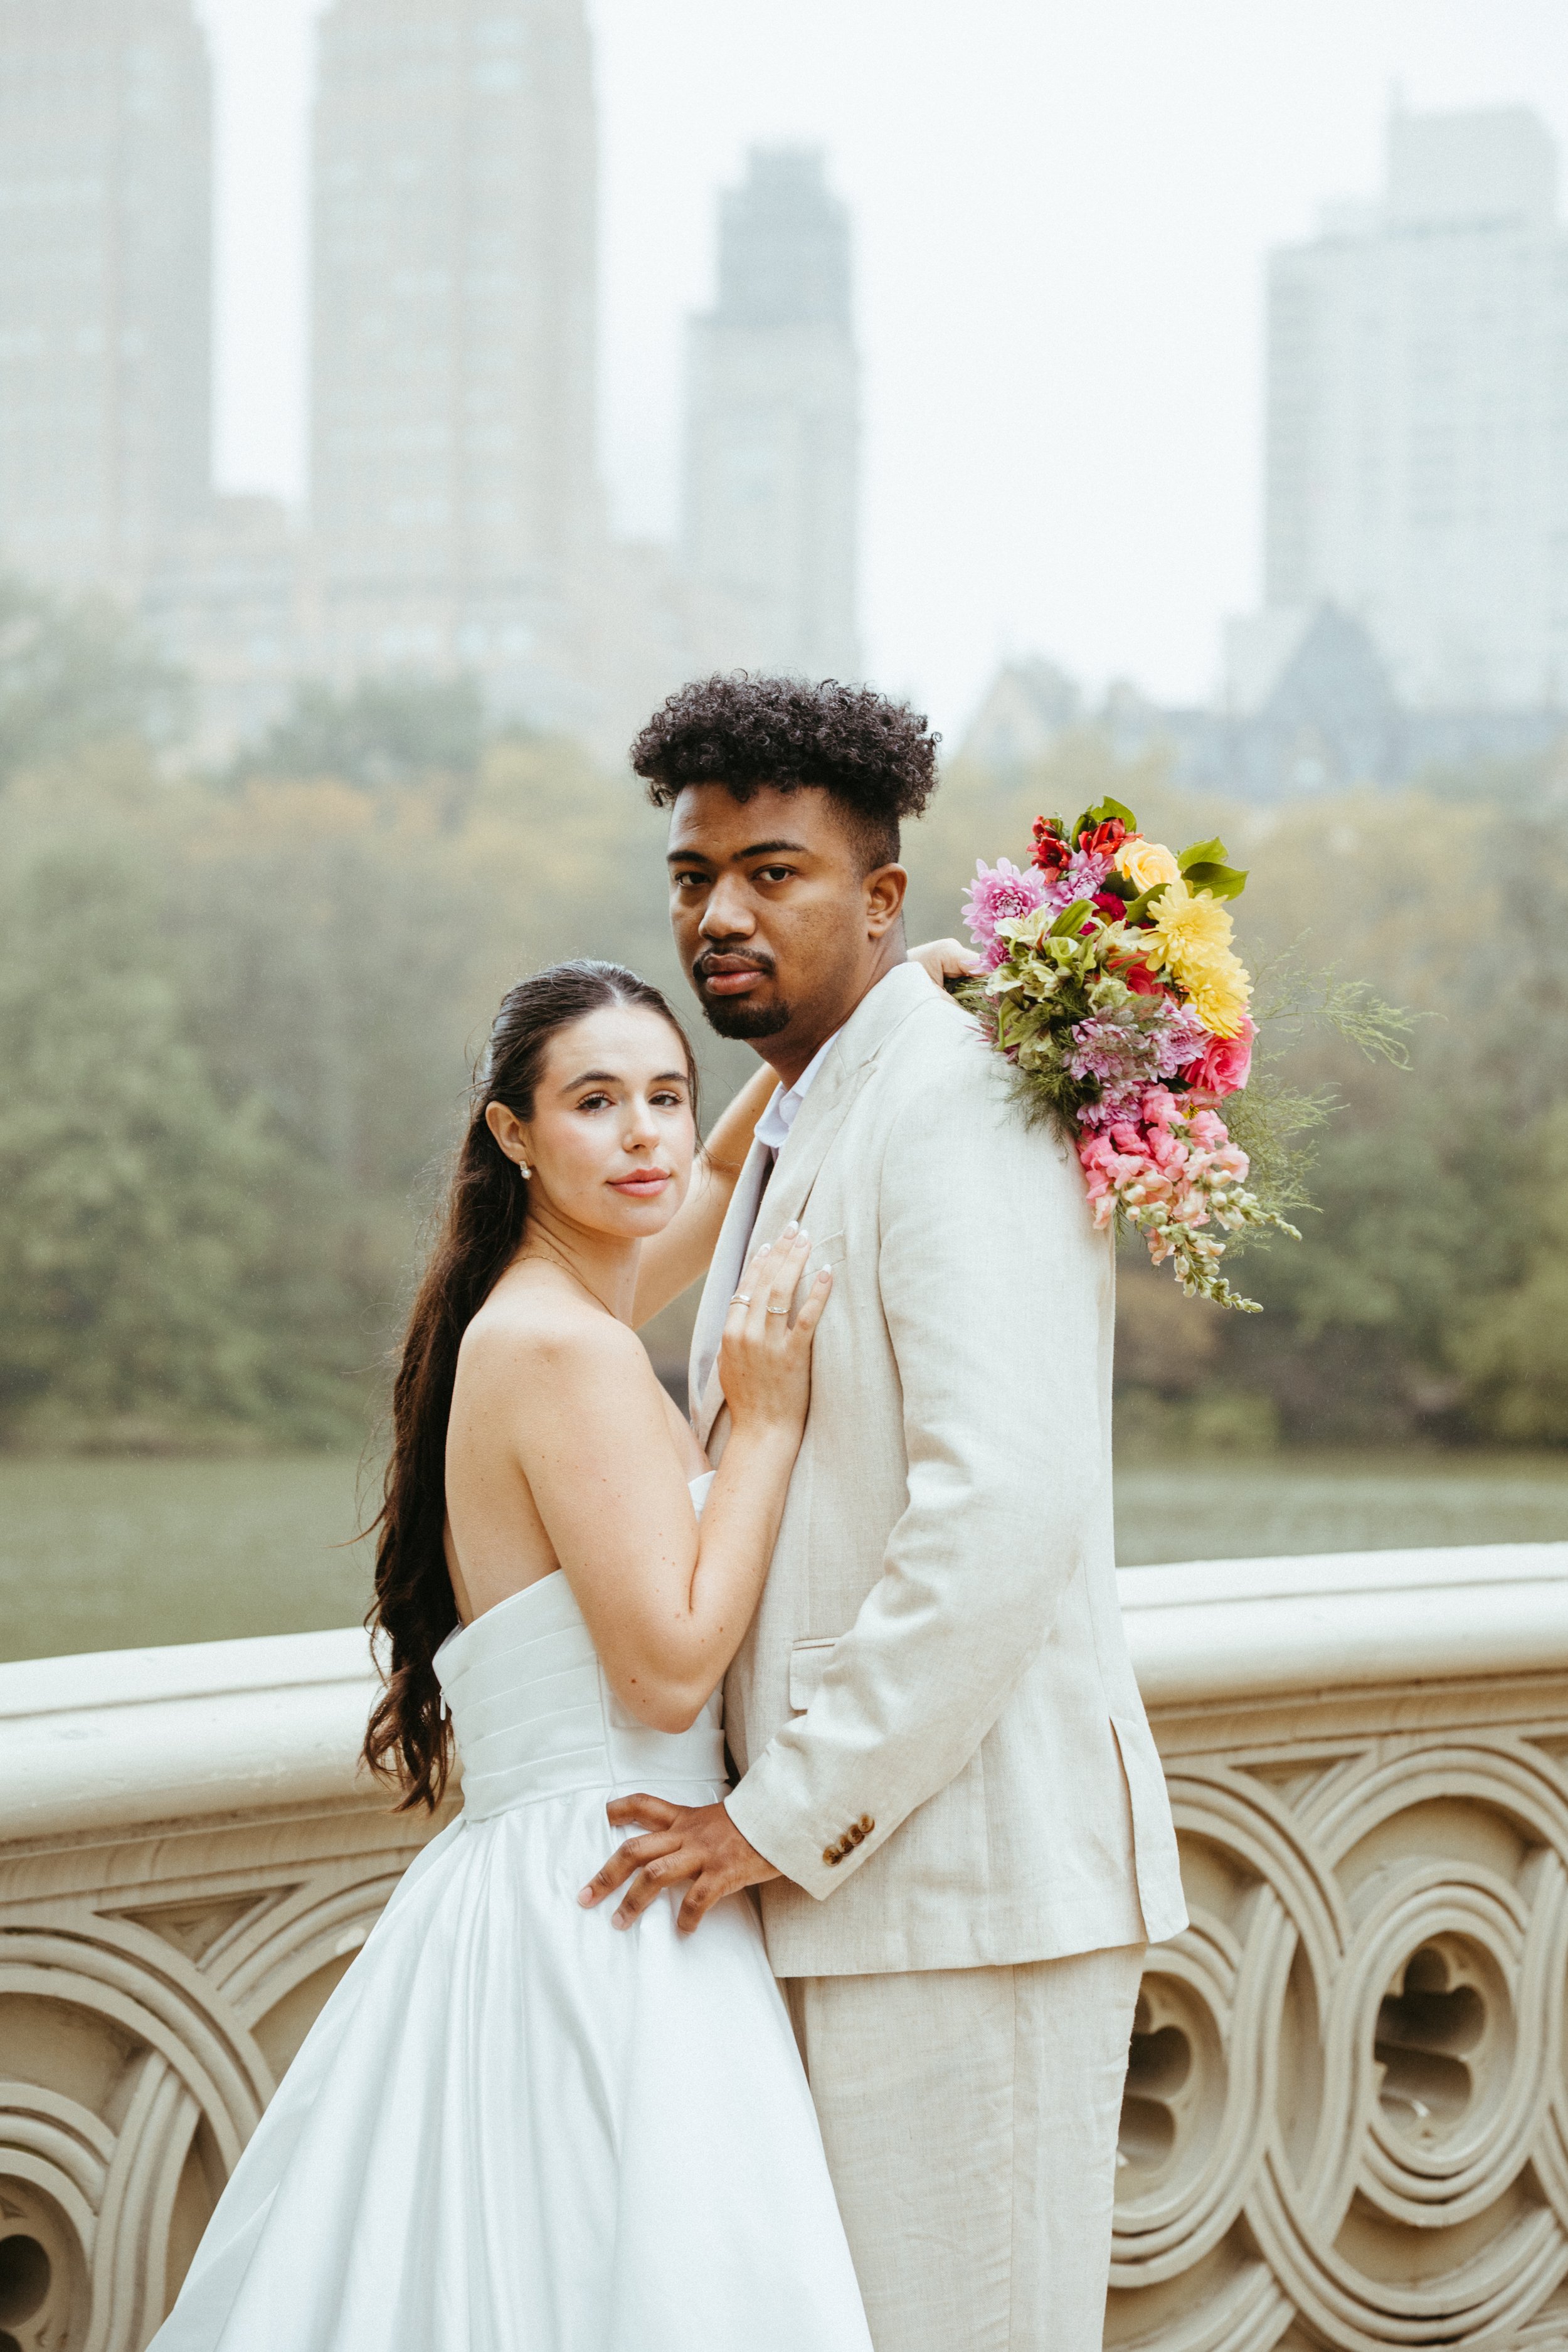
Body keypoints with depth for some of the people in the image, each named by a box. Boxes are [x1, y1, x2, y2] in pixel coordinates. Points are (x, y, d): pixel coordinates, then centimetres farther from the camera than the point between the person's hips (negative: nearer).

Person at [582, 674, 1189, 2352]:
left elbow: (1006, 1510, -25)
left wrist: (788, 1818, -19)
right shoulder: (798, 1131, 18)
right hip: (847, 1877, 10)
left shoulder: (953, 1104, -14)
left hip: (964, 1875, -10)